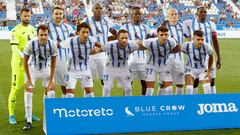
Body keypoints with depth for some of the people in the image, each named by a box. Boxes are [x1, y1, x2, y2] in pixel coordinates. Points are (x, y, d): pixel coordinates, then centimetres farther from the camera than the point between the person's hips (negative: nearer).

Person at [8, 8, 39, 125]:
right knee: (15, 88, -4)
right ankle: (11, 115, 6)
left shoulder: (32, 29, 10)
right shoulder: (16, 30, -10)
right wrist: (24, 56, -33)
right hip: (19, 62, -6)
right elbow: (14, 48, -19)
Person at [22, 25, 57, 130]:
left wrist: (51, 80, -11)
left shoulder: (52, 45, -23)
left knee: (50, 92, -6)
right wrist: (28, 78, -14)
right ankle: (28, 122, -6)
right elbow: (25, 61, -14)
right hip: (32, 69, -1)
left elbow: (53, 62, -11)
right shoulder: (31, 44, -28)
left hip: (46, 69, 2)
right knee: (28, 92, -13)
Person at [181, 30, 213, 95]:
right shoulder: (187, 46, -26)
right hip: (191, 69, 0)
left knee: (207, 87, -16)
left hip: (203, 69, 0)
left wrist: (209, 72, -1)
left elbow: (211, 57, -3)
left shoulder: (207, 46, -24)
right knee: (189, 89, -16)